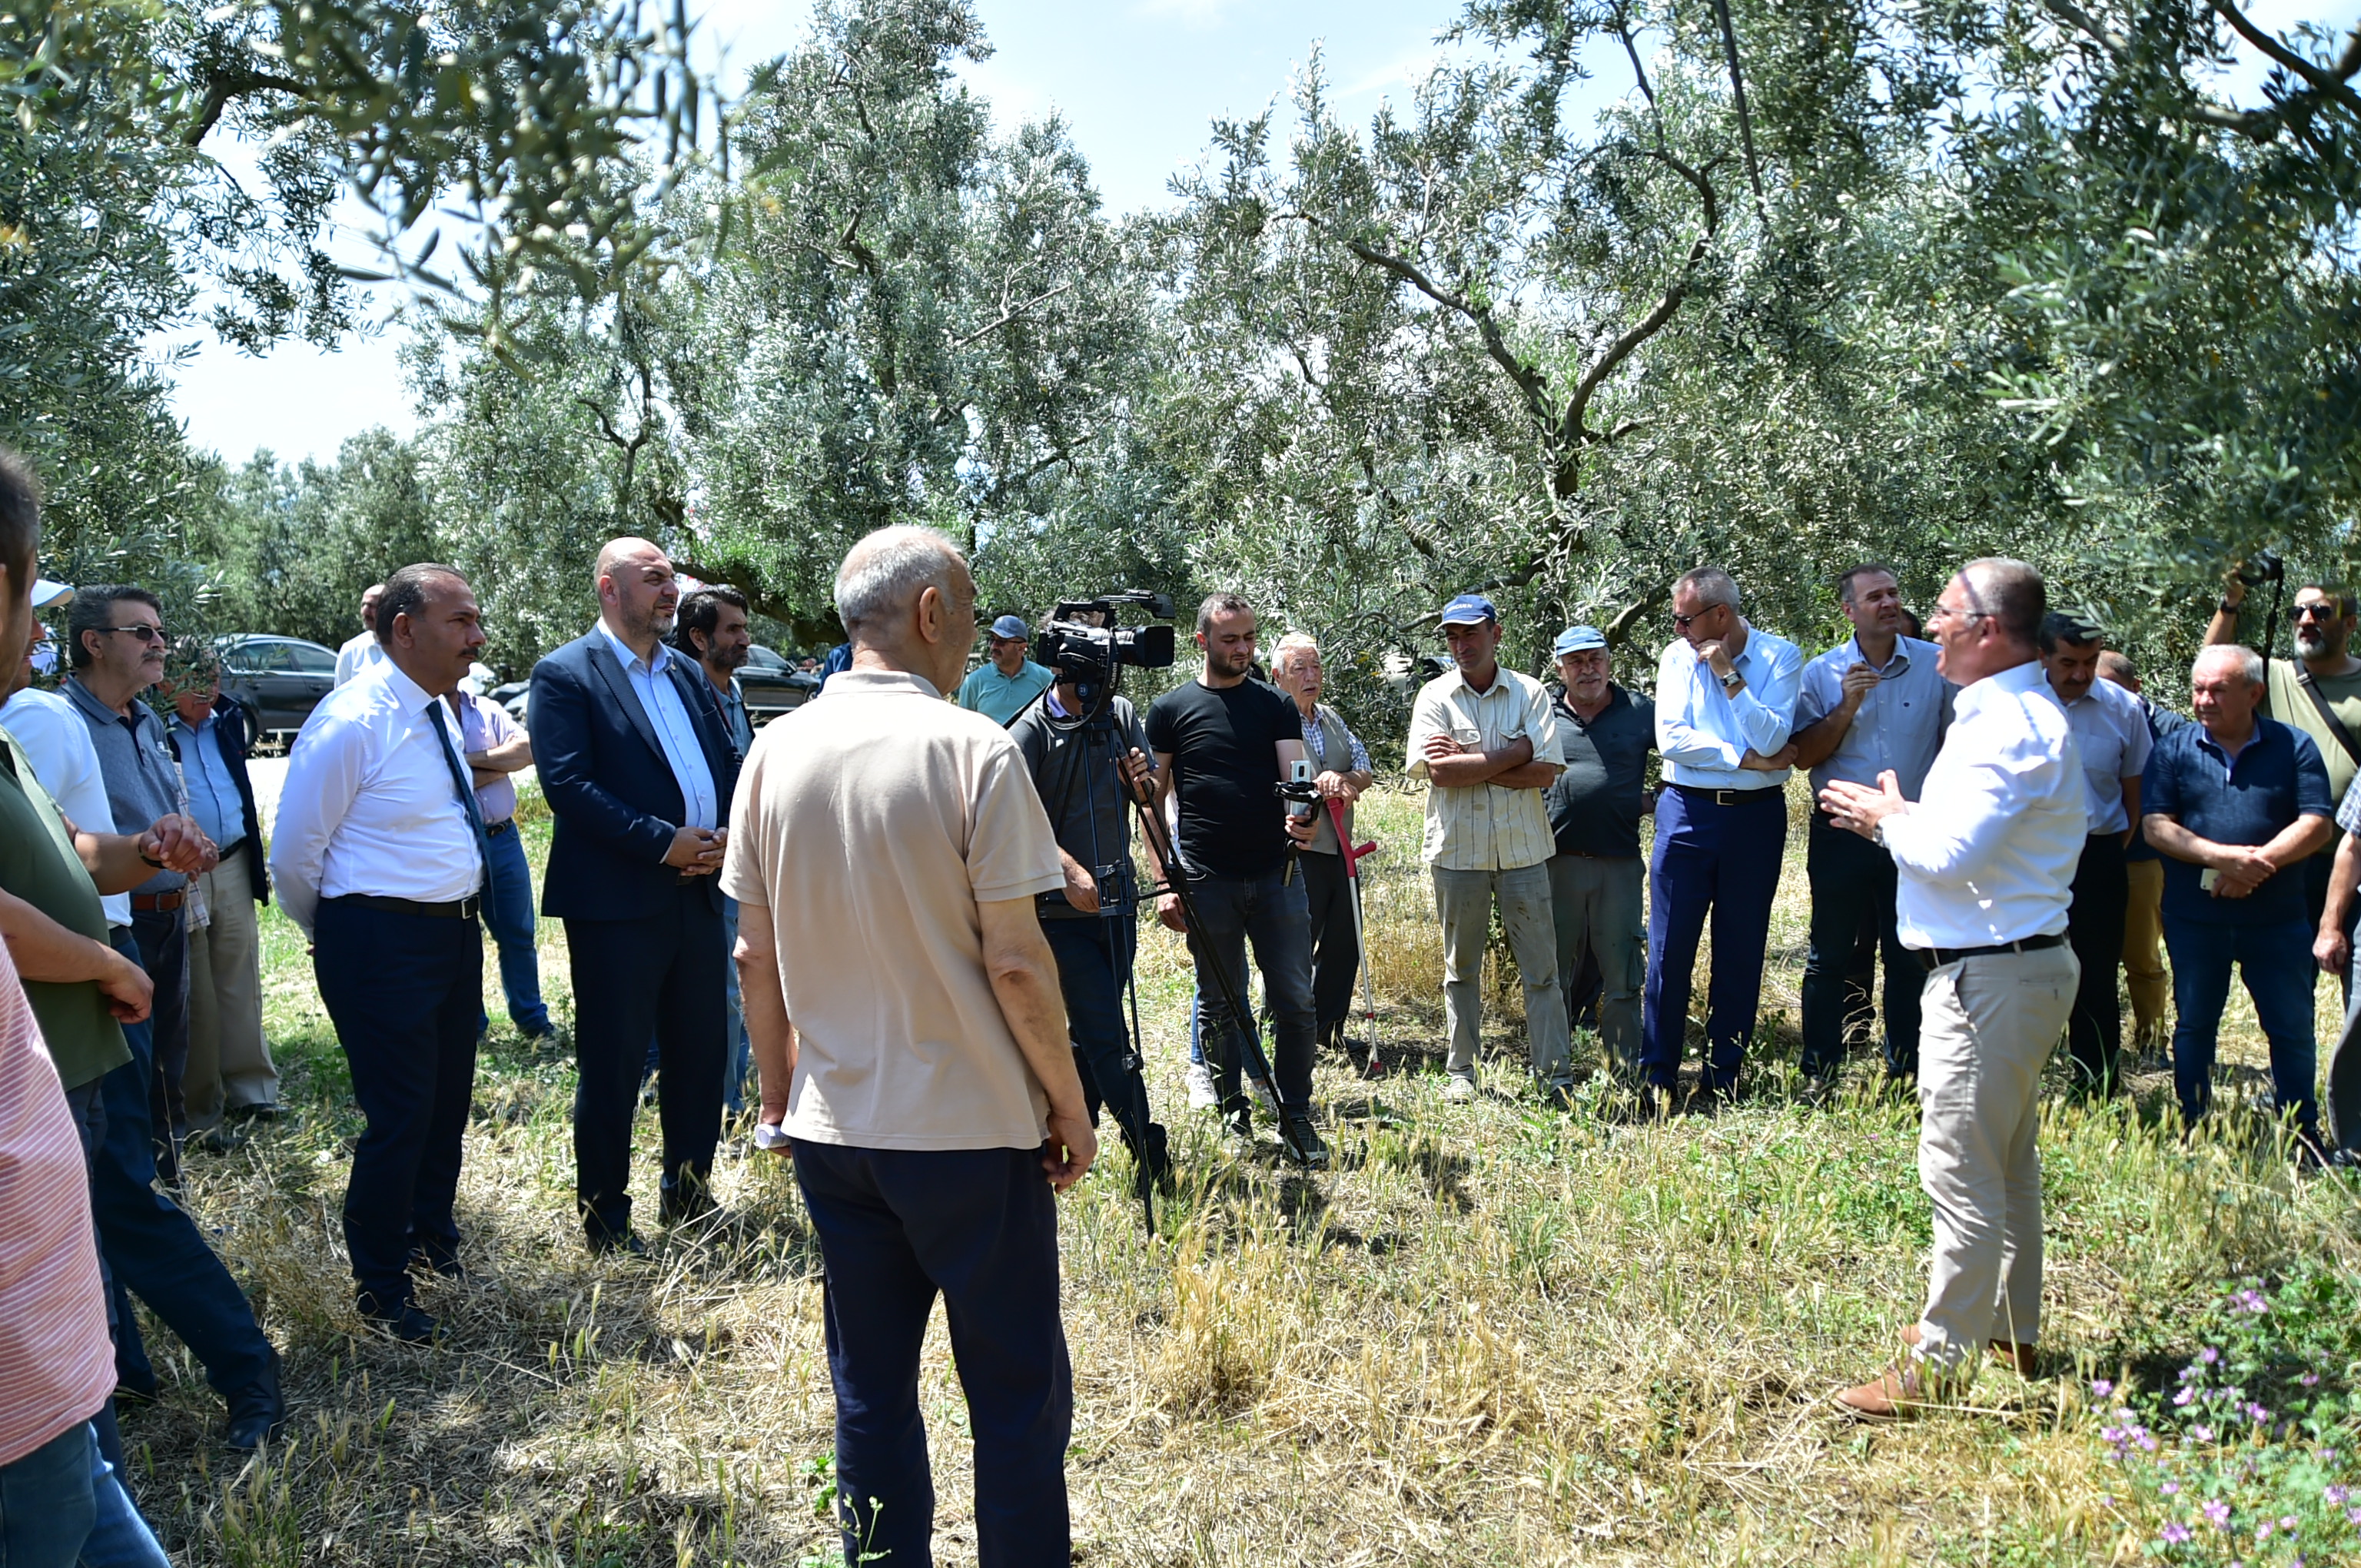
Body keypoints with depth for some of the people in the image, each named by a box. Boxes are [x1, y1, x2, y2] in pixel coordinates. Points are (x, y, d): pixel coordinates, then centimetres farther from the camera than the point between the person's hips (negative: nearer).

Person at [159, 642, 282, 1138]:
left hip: (233, 869, 5)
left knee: (240, 983, 10)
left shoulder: (228, 719, 9)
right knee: (194, 994, 4)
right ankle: (199, 1104, 15)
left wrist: (257, 860, 18)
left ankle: (249, 1089, 18)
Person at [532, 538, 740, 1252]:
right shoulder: (564, 675, -5)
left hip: (697, 892, 7)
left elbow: (727, 761, 15)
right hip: (617, 903, -6)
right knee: (612, 1065, 4)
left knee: (700, 1053, 13)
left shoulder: (688, 674, 16)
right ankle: (605, 1220, 17)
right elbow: (567, 784, -15)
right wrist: (664, 843, -18)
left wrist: (725, 832, -5)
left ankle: (689, 1194, 29)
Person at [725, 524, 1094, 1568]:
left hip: (832, 1129, 5)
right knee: (1019, 1394, 10)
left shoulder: (777, 750, 1)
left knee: (871, 1393, 16)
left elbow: (755, 956, 5)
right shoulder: (972, 751, -14)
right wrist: (1070, 1106, -3)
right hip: (974, 1129, -5)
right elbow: (1014, 961, -15)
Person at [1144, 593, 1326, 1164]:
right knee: (1221, 1005, 9)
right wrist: (1163, 881, -4)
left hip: (1277, 875, 1)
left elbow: (1295, 777, -4)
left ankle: (1296, 1116, 15)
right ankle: (1233, 1108, 24)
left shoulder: (1276, 705, 8)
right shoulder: (1171, 709, 3)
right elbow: (1153, 799, 3)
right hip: (1207, 881, -1)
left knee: (1295, 1002, 2)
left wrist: (1302, 815, -27)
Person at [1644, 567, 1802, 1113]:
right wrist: (1747, 758, -11)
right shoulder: (1677, 658, 2)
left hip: (1756, 817, 0)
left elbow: (1772, 740, -14)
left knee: (1741, 950, 6)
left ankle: (1721, 1079, 17)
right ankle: (1659, 1078, 9)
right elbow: (1671, 739, -7)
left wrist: (1729, 677, -17)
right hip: (1688, 812, 1)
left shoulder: (1781, 657, -2)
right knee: (1669, 948, -1)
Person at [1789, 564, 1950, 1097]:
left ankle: (1906, 1070, 19)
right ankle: (1820, 1072, 15)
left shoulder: (1937, 664, -1)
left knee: (1911, 957, 7)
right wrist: (1846, 708, -14)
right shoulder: (1822, 673, 0)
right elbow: (1804, 755, -2)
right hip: (1841, 831, 0)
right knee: (1830, 956, 6)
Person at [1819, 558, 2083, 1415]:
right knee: (2007, 1163, 21)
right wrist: (1897, 820, 8)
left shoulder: (2010, 725, -20)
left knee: (1961, 1170, -5)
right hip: (2016, 965, 11)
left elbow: (1949, 851, -27)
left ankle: (1939, 1363, 3)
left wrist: (1891, 817, -9)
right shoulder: (2010, 712, 15)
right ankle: (2010, 1328, 35)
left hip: (1992, 977, -11)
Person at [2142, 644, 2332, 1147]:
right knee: (2194, 1025, 12)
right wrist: (2223, 856, -21)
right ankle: (2192, 1131, 24)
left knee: (2292, 1029, 7)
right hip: (2194, 918, 1)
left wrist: (2256, 864, -20)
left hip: (2277, 918, -1)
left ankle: (2303, 1137, 22)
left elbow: (2316, 824, -7)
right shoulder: (2173, 751, 1)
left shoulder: (2294, 747, 0)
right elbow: (2156, 826, -7)